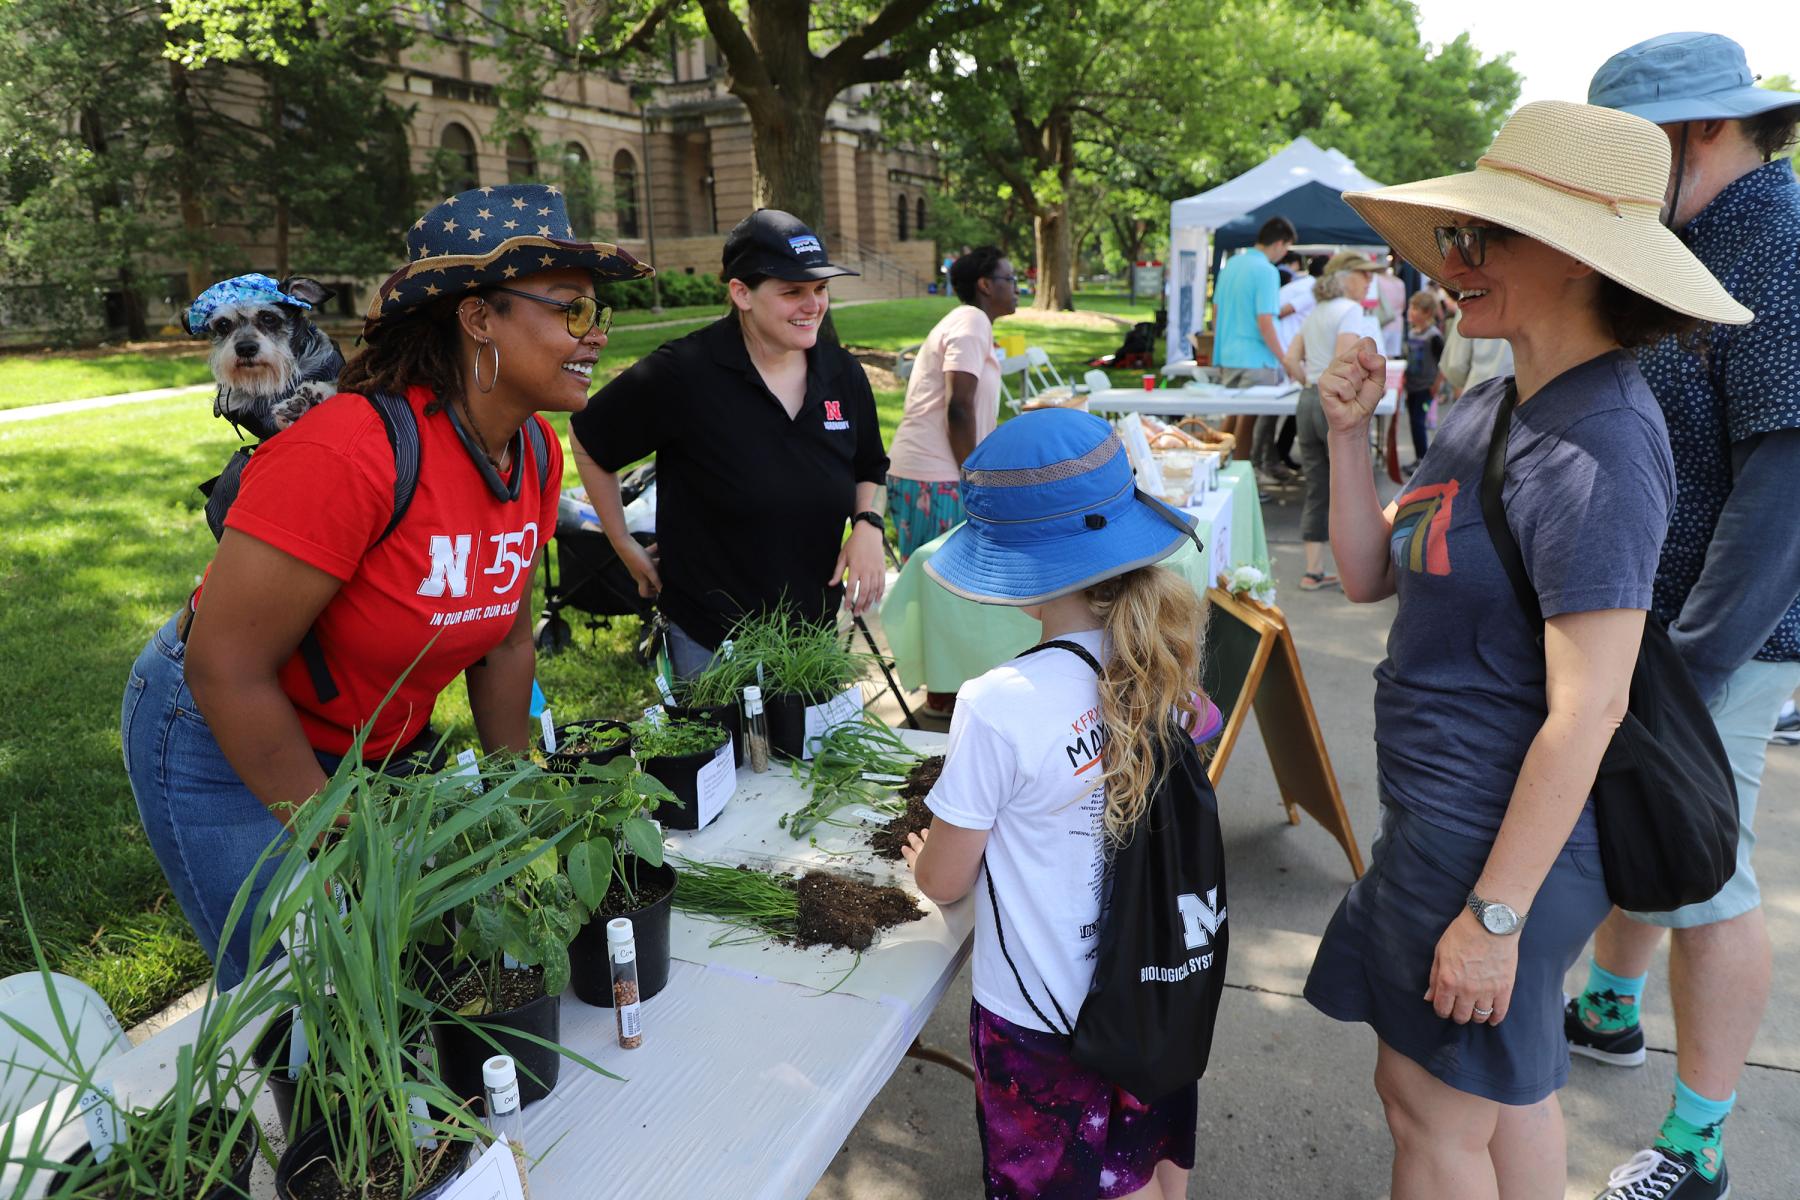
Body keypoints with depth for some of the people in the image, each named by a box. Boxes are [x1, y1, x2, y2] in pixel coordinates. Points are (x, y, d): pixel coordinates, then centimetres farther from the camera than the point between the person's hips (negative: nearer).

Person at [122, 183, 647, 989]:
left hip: (380, 742, 7)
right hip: (223, 744, -6)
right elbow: (224, 667, -26)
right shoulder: (350, 452, -31)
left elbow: (505, 637, 4)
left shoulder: (536, 455, -8)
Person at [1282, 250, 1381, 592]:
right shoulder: (1350, 310, -10)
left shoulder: (1315, 312, 15)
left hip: (1308, 401, 8)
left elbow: (1290, 360, 15)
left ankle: (1314, 571, 14)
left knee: (1316, 490, 11)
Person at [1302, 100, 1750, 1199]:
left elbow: (1589, 710, -24)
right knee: (1507, 1085, 24)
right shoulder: (1490, 410, 5)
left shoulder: (1597, 448, -23)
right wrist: (1350, 435, -4)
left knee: (1434, 1106, 9)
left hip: (1506, 836, -9)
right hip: (1446, 812, 9)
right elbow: (1368, 574, 9)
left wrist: (1494, 912, -21)